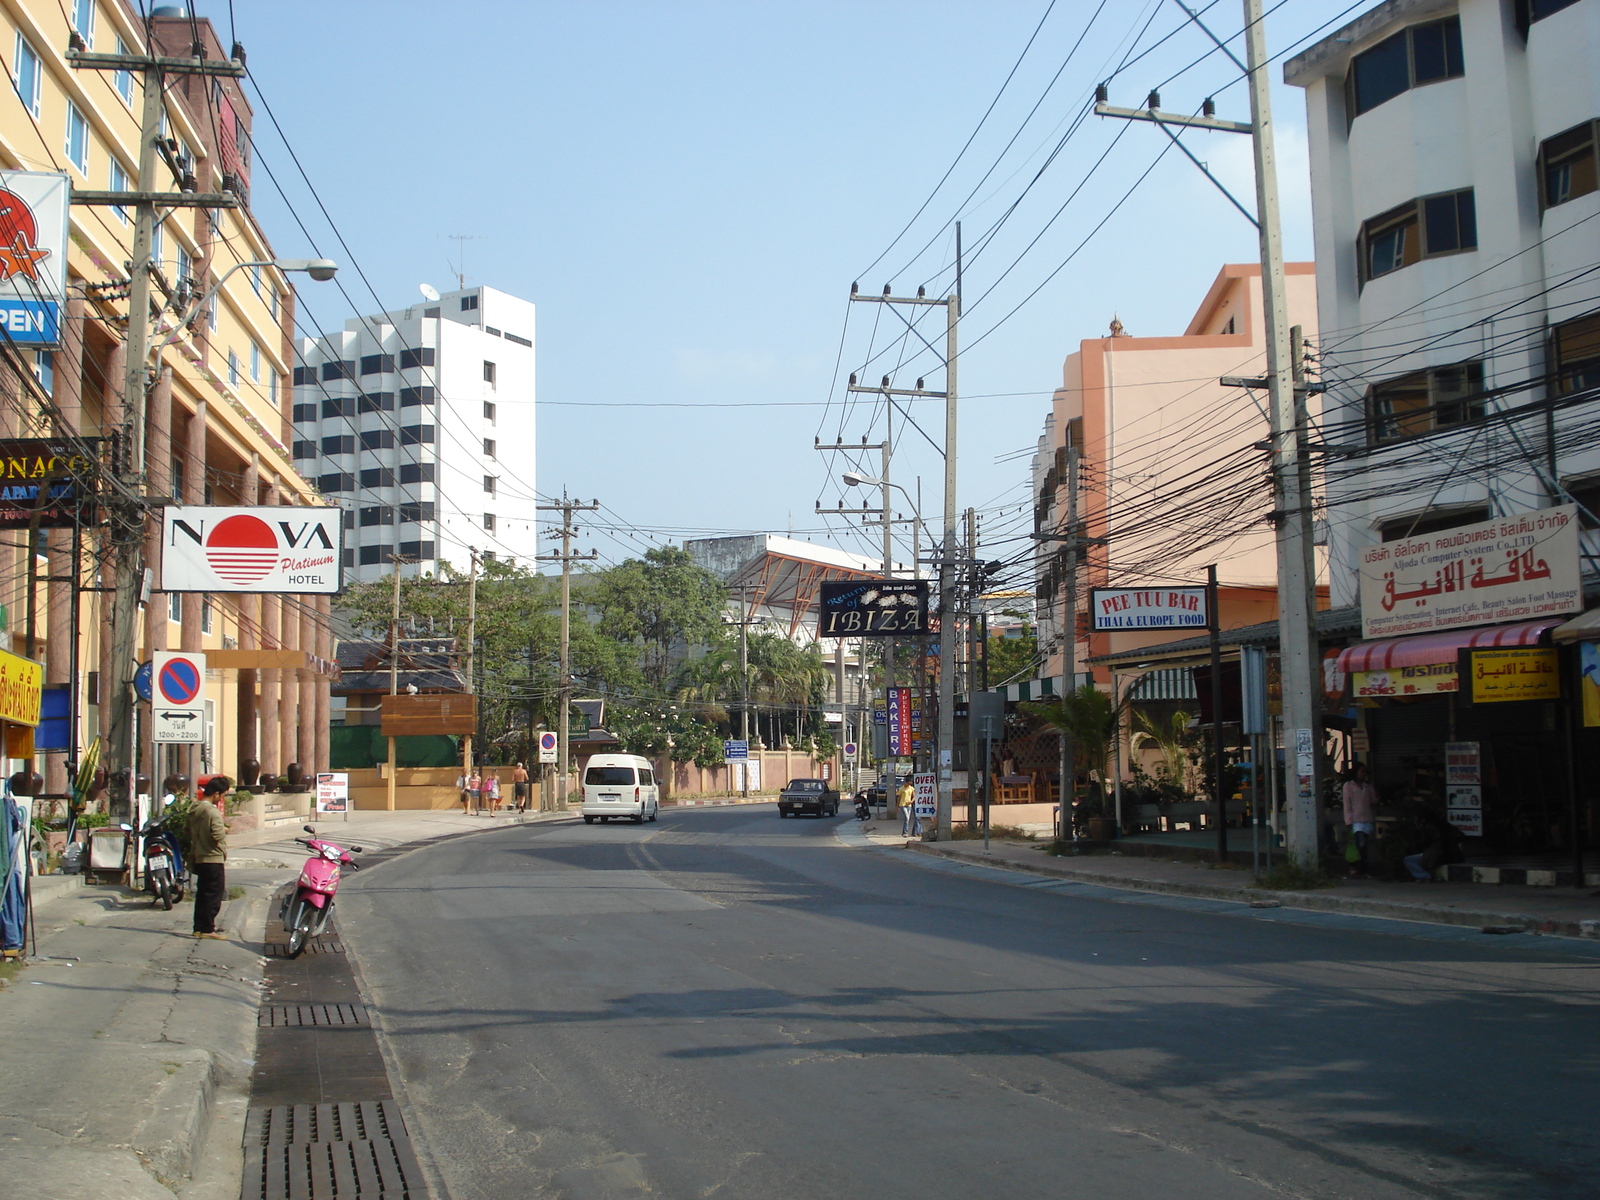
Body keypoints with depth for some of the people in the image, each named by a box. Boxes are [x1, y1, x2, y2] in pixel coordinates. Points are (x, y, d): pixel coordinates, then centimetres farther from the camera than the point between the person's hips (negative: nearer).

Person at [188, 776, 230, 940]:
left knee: (202, 894, 13)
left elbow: (191, 833, 17)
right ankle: (208, 929, -3)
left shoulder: (194, 810, 10)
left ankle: (199, 927, 16)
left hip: (199, 858, 9)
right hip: (214, 859, -9)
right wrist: (224, 831, -5)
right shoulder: (212, 811, -18)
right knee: (214, 895, -3)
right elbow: (217, 835, -24)